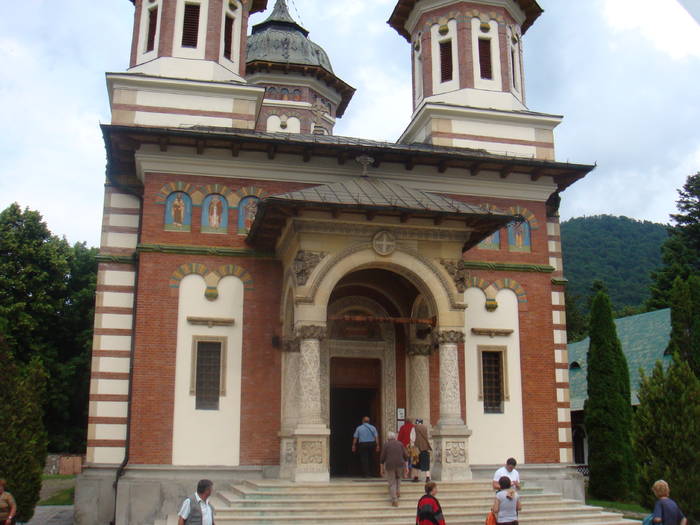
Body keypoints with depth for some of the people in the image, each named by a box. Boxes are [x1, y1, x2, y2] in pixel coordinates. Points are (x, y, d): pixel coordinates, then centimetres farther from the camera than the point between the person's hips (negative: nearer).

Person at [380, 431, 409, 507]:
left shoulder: (386, 445, 4)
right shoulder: (400, 444, 10)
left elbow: (382, 458, 1)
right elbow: (406, 456, 6)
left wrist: (381, 469, 9)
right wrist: (405, 467, 14)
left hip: (390, 466, -2)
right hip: (400, 465, 2)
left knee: (392, 484, 6)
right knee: (398, 477, 31)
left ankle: (395, 501, -1)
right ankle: (398, 491, 18)